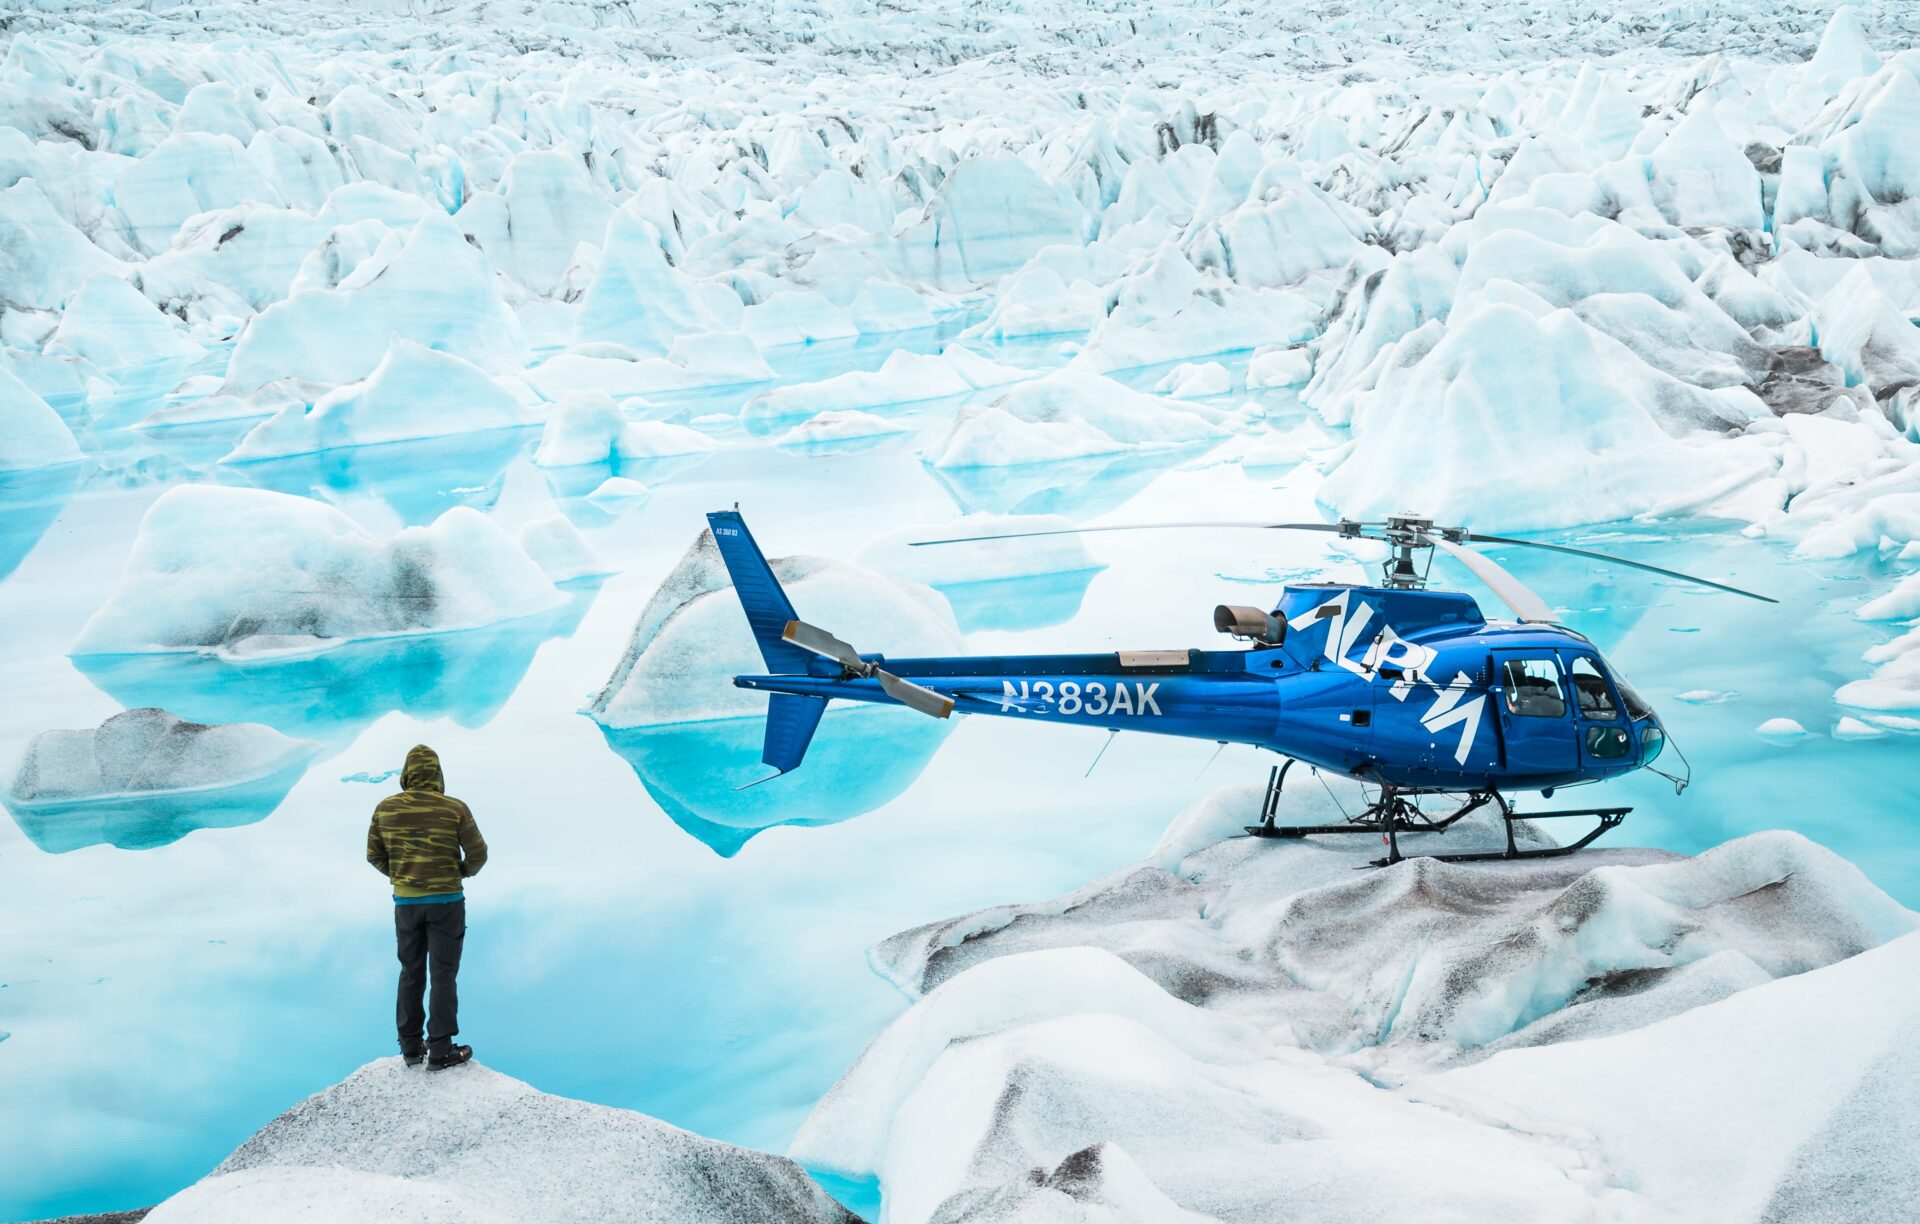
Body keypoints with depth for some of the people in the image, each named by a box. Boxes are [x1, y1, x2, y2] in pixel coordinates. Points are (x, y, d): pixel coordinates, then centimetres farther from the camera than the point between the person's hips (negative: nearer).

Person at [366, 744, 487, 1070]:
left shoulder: (385, 809, -6)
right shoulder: (455, 809, -14)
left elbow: (375, 855, 4)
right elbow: (478, 853, -8)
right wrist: (463, 872, 14)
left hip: (405, 902, 3)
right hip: (446, 901, -3)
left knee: (411, 972, 16)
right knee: (443, 975, 4)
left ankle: (411, 1047, 21)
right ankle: (440, 1052, 6)